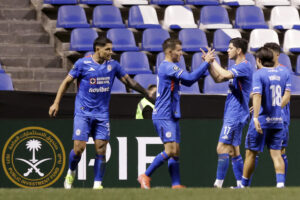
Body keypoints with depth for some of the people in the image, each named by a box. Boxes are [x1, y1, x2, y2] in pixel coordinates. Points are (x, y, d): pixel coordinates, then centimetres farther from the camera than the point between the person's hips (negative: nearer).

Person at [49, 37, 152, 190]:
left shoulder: (113, 65, 4)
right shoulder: (82, 63, -7)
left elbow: (128, 81, 14)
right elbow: (67, 81, 1)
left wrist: (147, 93, 12)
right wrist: (56, 103, -2)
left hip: (102, 114, 3)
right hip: (83, 113, -3)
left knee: (101, 150, -4)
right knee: (79, 148, -8)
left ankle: (97, 184, 1)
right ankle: (71, 172, 21)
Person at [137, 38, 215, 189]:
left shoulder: (168, 67, 18)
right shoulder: (168, 67, -14)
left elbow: (187, 81, 23)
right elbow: (190, 78, -22)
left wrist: (206, 63, 15)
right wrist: (206, 63, -15)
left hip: (171, 116, 11)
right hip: (164, 117, -11)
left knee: (175, 151, 6)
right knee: (170, 150, -15)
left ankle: (176, 184, 4)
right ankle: (145, 176, -7)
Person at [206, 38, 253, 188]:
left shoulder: (244, 66, -14)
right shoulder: (236, 68, 17)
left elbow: (226, 74, -28)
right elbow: (218, 79, 24)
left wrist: (213, 62, -14)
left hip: (235, 116, -10)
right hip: (233, 115, 10)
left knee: (222, 148, -12)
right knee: (234, 151, 12)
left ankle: (218, 184, -14)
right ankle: (240, 184, 14)